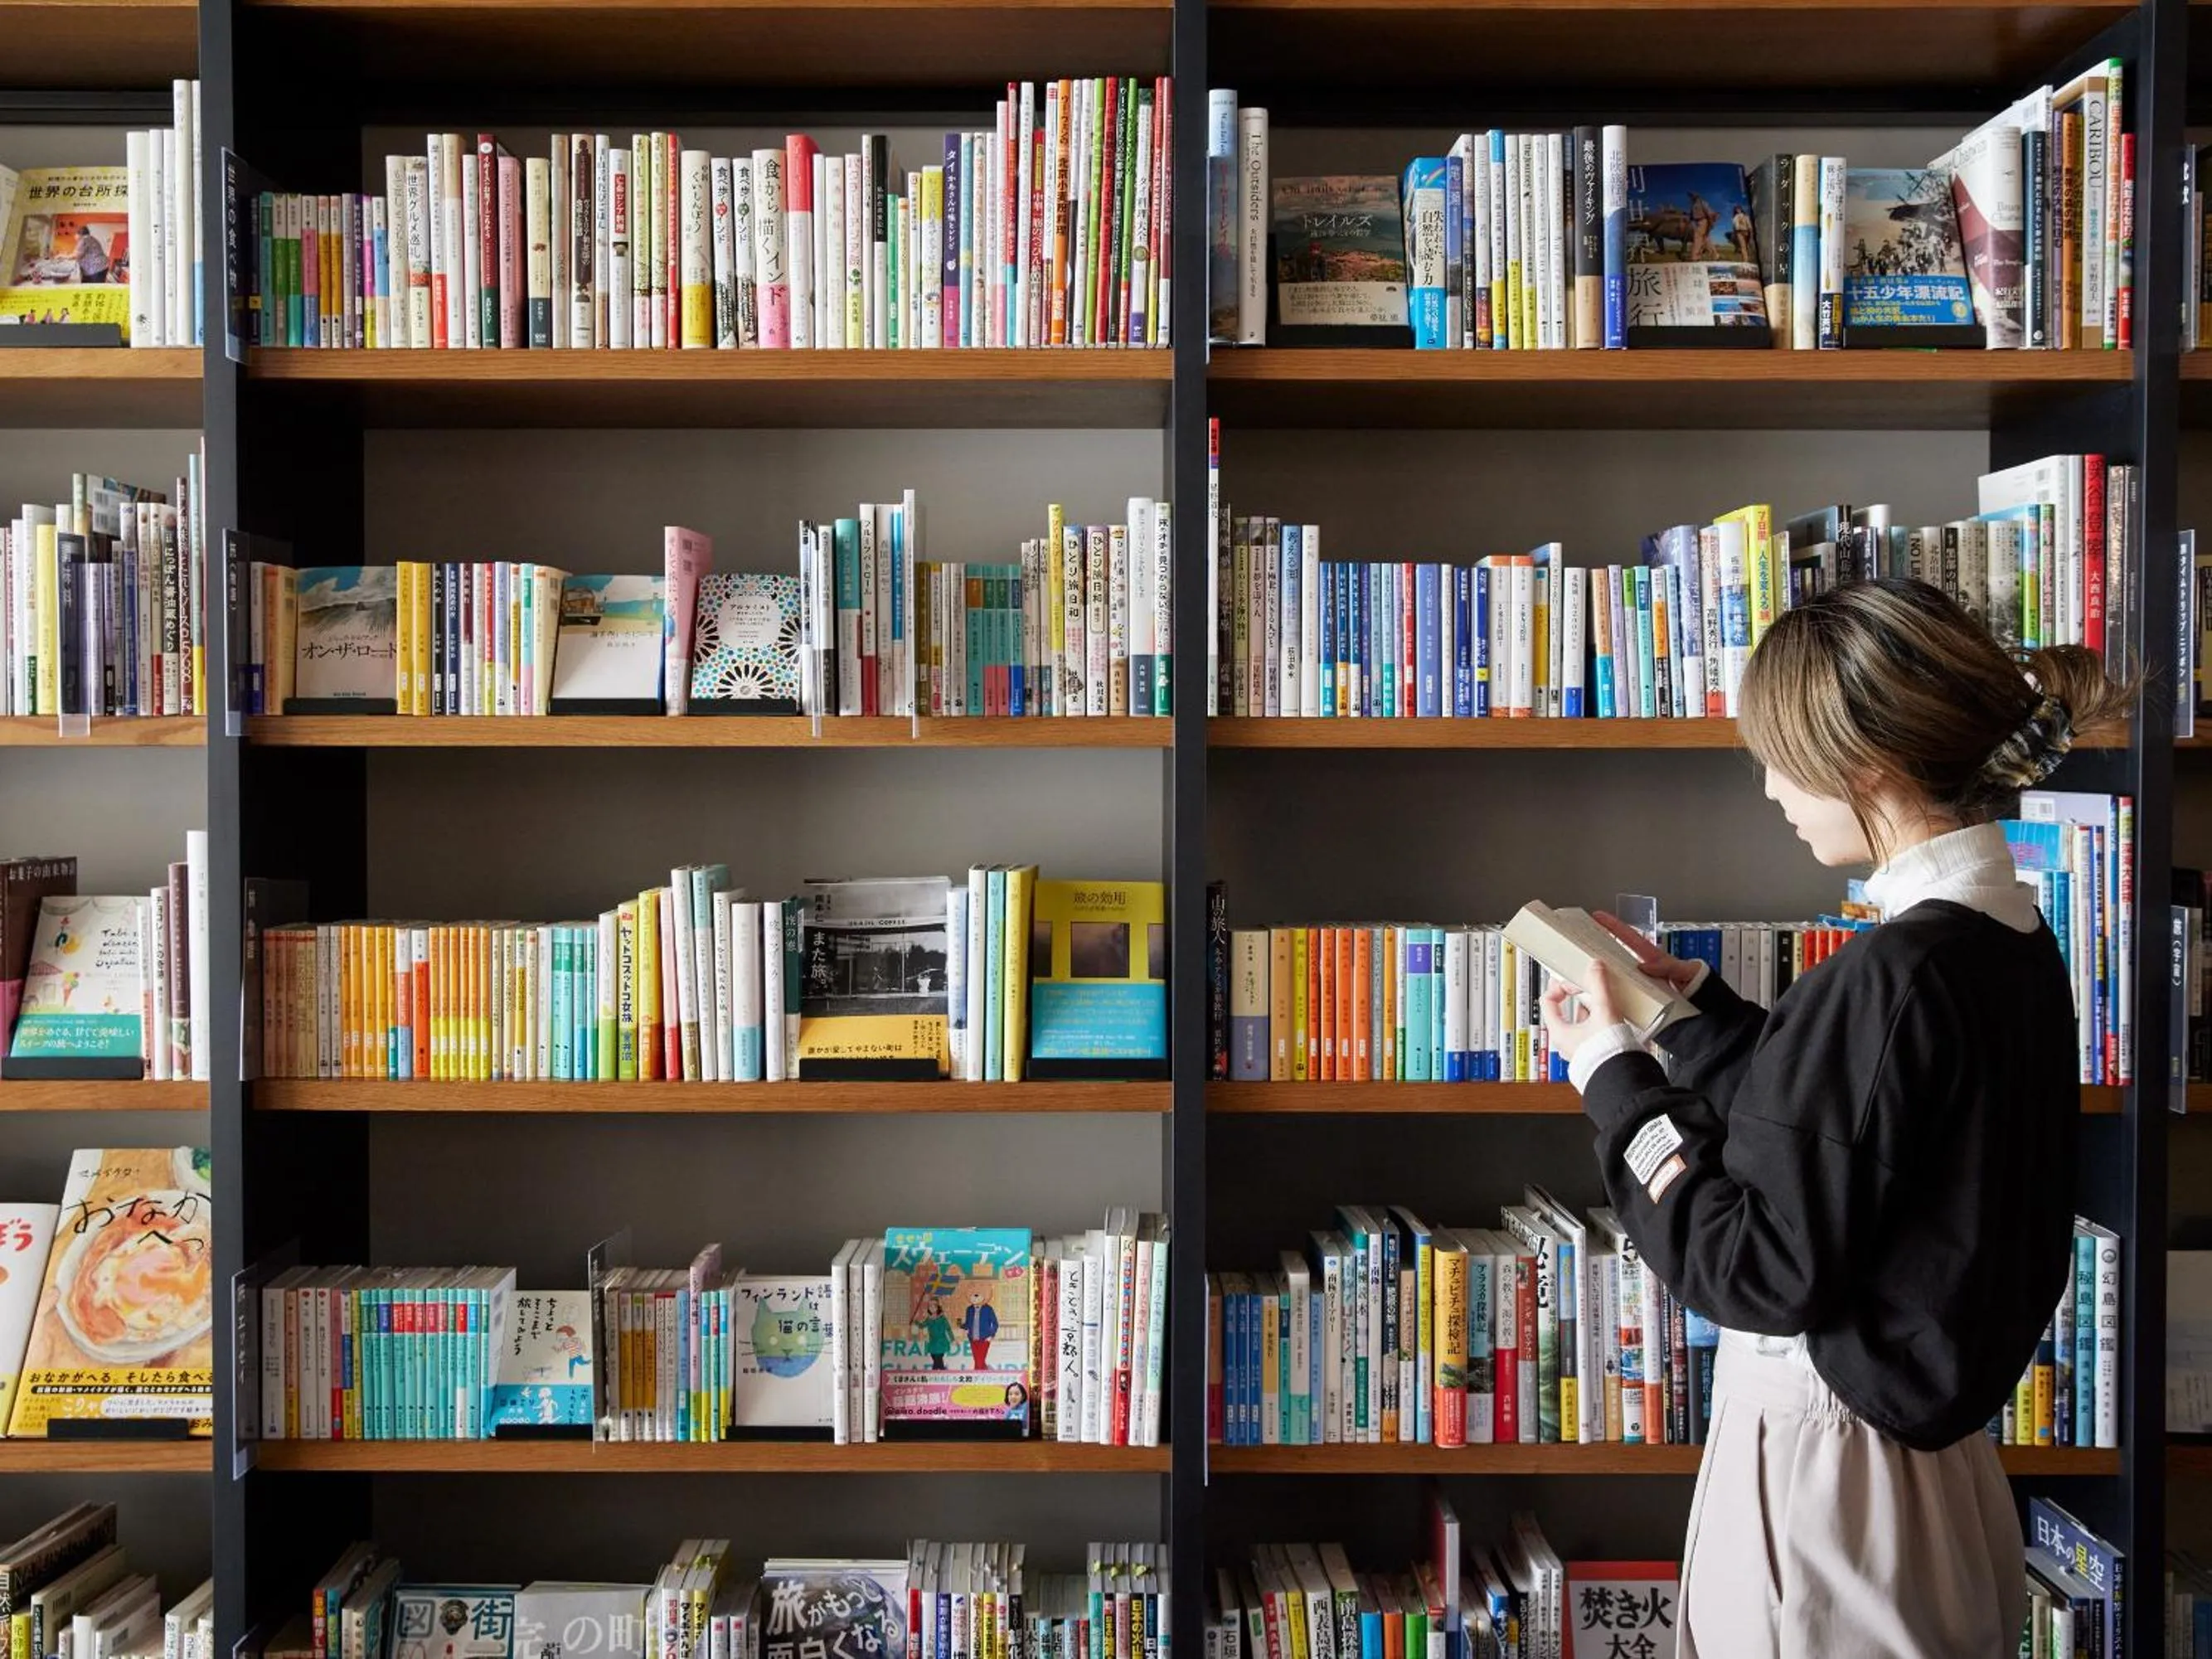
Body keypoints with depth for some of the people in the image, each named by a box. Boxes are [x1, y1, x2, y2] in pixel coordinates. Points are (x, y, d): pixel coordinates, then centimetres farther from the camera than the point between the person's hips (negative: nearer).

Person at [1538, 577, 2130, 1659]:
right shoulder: (2011, 942, 3)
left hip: (1824, 1464, -9)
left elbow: (1766, 1272, -22)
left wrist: (1616, 1079, -14)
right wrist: (1691, 1008, 11)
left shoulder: (1885, 980, -25)